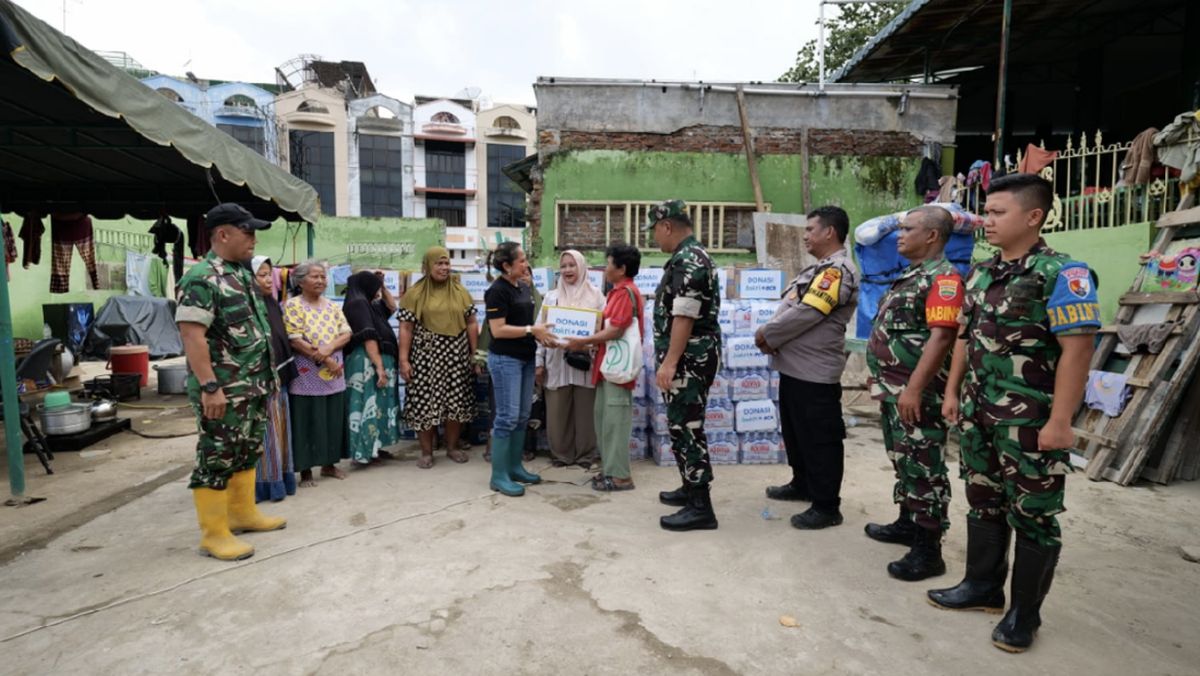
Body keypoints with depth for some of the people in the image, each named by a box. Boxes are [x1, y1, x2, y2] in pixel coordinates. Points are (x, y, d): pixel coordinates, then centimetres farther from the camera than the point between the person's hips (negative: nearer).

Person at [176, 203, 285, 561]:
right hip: (223, 389, -9)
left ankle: (243, 512, 31)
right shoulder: (202, 277, -15)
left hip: (253, 385, 9)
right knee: (217, 457, 0)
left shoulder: (242, 274, 13)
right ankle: (214, 533, 10)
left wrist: (265, 375, 19)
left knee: (247, 450, 17)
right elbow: (192, 335, -22)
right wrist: (209, 387, -25)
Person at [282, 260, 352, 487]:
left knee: (333, 421, 11)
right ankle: (306, 471, 13)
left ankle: (329, 464, 25)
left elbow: (346, 333, 3)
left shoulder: (331, 305, 11)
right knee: (308, 423, 2)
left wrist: (329, 349, -16)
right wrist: (325, 360, -16)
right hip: (307, 378, -5)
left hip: (334, 377, 5)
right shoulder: (293, 305, -6)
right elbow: (295, 341, -15)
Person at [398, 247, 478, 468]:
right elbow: (406, 328, -2)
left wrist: (475, 353, 3)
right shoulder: (415, 293, -1)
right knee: (426, 401, 1)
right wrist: (404, 360, -8)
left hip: (456, 355, 3)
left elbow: (471, 324, 8)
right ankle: (426, 451, 15)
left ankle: (453, 447, 23)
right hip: (426, 355, -2)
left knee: (456, 400, 6)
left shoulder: (460, 291, 7)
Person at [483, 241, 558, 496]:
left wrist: (541, 331, 4)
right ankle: (499, 476, 5)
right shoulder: (497, 291, -14)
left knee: (523, 416, 12)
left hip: (525, 358, 9)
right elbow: (498, 330, -19)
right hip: (505, 359, -9)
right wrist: (532, 330, -20)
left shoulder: (524, 288, 12)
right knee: (507, 417, -5)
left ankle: (514, 467, 24)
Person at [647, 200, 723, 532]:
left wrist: (669, 363, -25)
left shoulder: (687, 260, -18)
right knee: (683, 425, 18)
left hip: (688, 358, -11)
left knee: (687, 428, -6)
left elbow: (685, 317, -24)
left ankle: (701, 507, 1)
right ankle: (691, 488, 31)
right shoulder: (692, 256, 17)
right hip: (691, 356, 11)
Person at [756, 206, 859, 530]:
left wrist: (767, 335, -11)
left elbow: (805, 314, -24)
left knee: (819, 439, -1)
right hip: (794, 367, 11)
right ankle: (803, 485, 37)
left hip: (815, 372, -10)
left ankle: (827, 506, 10)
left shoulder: (837, 270, -16)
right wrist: (770, 336, 0)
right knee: (796, 432, 21)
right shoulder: (820, 267, 18)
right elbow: (791, 307, 18)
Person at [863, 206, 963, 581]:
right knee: (902, 461, 19)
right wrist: (881, 375, 22)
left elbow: (941, 337, -24)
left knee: (923, 469, -2)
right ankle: (908, 524, 34)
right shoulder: (910, 275, 16)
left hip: (916, 392, -10)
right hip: (894, 388, 10)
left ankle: (928, 551, 7)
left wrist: (914, 389, -27)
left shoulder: (943, 278, -15)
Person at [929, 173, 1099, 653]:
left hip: (1031, 420, -7)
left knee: (1033, 515, 7)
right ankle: (983, 587, 34)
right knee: (984, 503, 17)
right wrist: (952, 392, 13)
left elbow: (1077, 349, -18)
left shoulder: (1061, 273, -13)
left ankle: (1024, 612, 22)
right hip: (978, 413, 7)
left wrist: (1060, 421, -20)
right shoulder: (980, 274, 8)